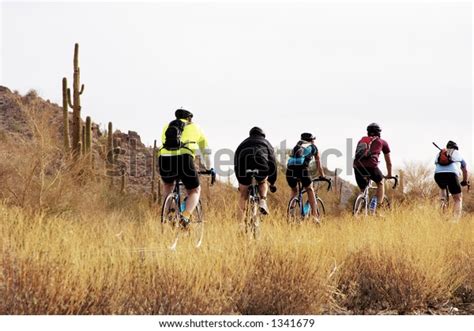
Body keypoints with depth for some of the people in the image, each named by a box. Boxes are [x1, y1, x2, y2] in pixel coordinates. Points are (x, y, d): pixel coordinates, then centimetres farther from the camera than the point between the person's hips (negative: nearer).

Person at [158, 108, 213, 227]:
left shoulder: (167, 127, 32)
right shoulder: (194, 127, 28)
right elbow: (205, 152, 38)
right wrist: (209, 169, 53)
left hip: (164, 158, 2)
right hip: (184, 158, -2)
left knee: (168, 185, 35)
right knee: (194, 191, 18)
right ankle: (185, 216, -9)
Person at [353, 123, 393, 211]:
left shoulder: (362, 140, 31)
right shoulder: (382, 142, 24)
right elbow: (388, 161, 33)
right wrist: (389, 174, 49)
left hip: (357, 166, 3)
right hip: (371, 165, -3)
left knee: (363, 191, 20)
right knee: (380, 183, 26)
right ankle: (377, 206, 10)